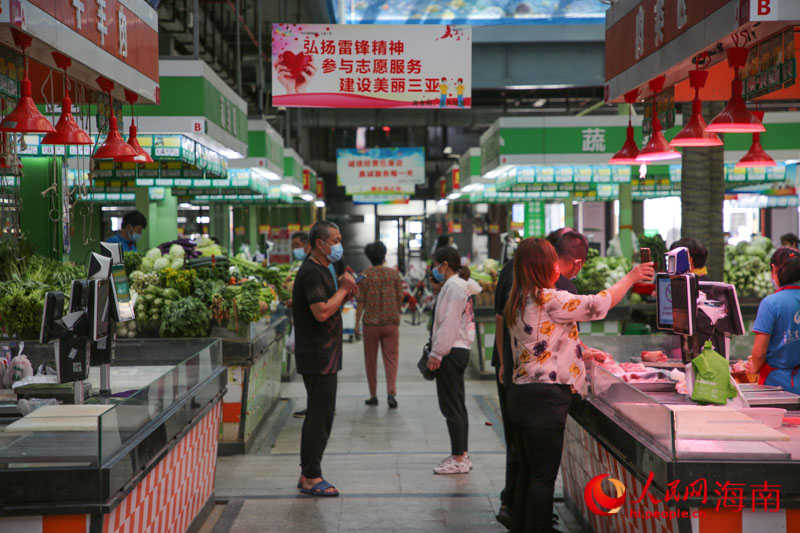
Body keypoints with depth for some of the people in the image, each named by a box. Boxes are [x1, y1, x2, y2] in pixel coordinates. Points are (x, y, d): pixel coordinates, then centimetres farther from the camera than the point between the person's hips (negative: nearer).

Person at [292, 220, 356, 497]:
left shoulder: (320, 270, 18)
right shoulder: (311, 272, -16)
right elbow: (321, 312, -25)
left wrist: (344, 294, 6)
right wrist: (343, 289, -14)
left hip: (323, 357, 11)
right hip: (318, 357, -11)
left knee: (317, 414, 14)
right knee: (321, 416, -7)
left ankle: (308, 474, 21)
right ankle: (312, 477, 0)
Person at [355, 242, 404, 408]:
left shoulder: (365, 275, -3)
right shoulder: (394, 273, 0)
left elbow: (361, 301, -5)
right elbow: (400, 298, 3)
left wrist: (357, 322, 1)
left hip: (371, 322, 0)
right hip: (391, 322, 1)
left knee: (371, 360, 10)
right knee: (391, 358, 4)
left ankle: (373, 396, 14)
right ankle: (391, 392, -13)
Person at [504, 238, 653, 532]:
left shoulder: (519, 301, 13)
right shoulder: (548, 299, -16)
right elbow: (597, 304, -11)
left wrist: (583, 353, 24)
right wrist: (631, 277, 2)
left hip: (520, 394, 9)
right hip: (544, 398, -9)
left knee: (528, 472, 17)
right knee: (543, 477, -1)